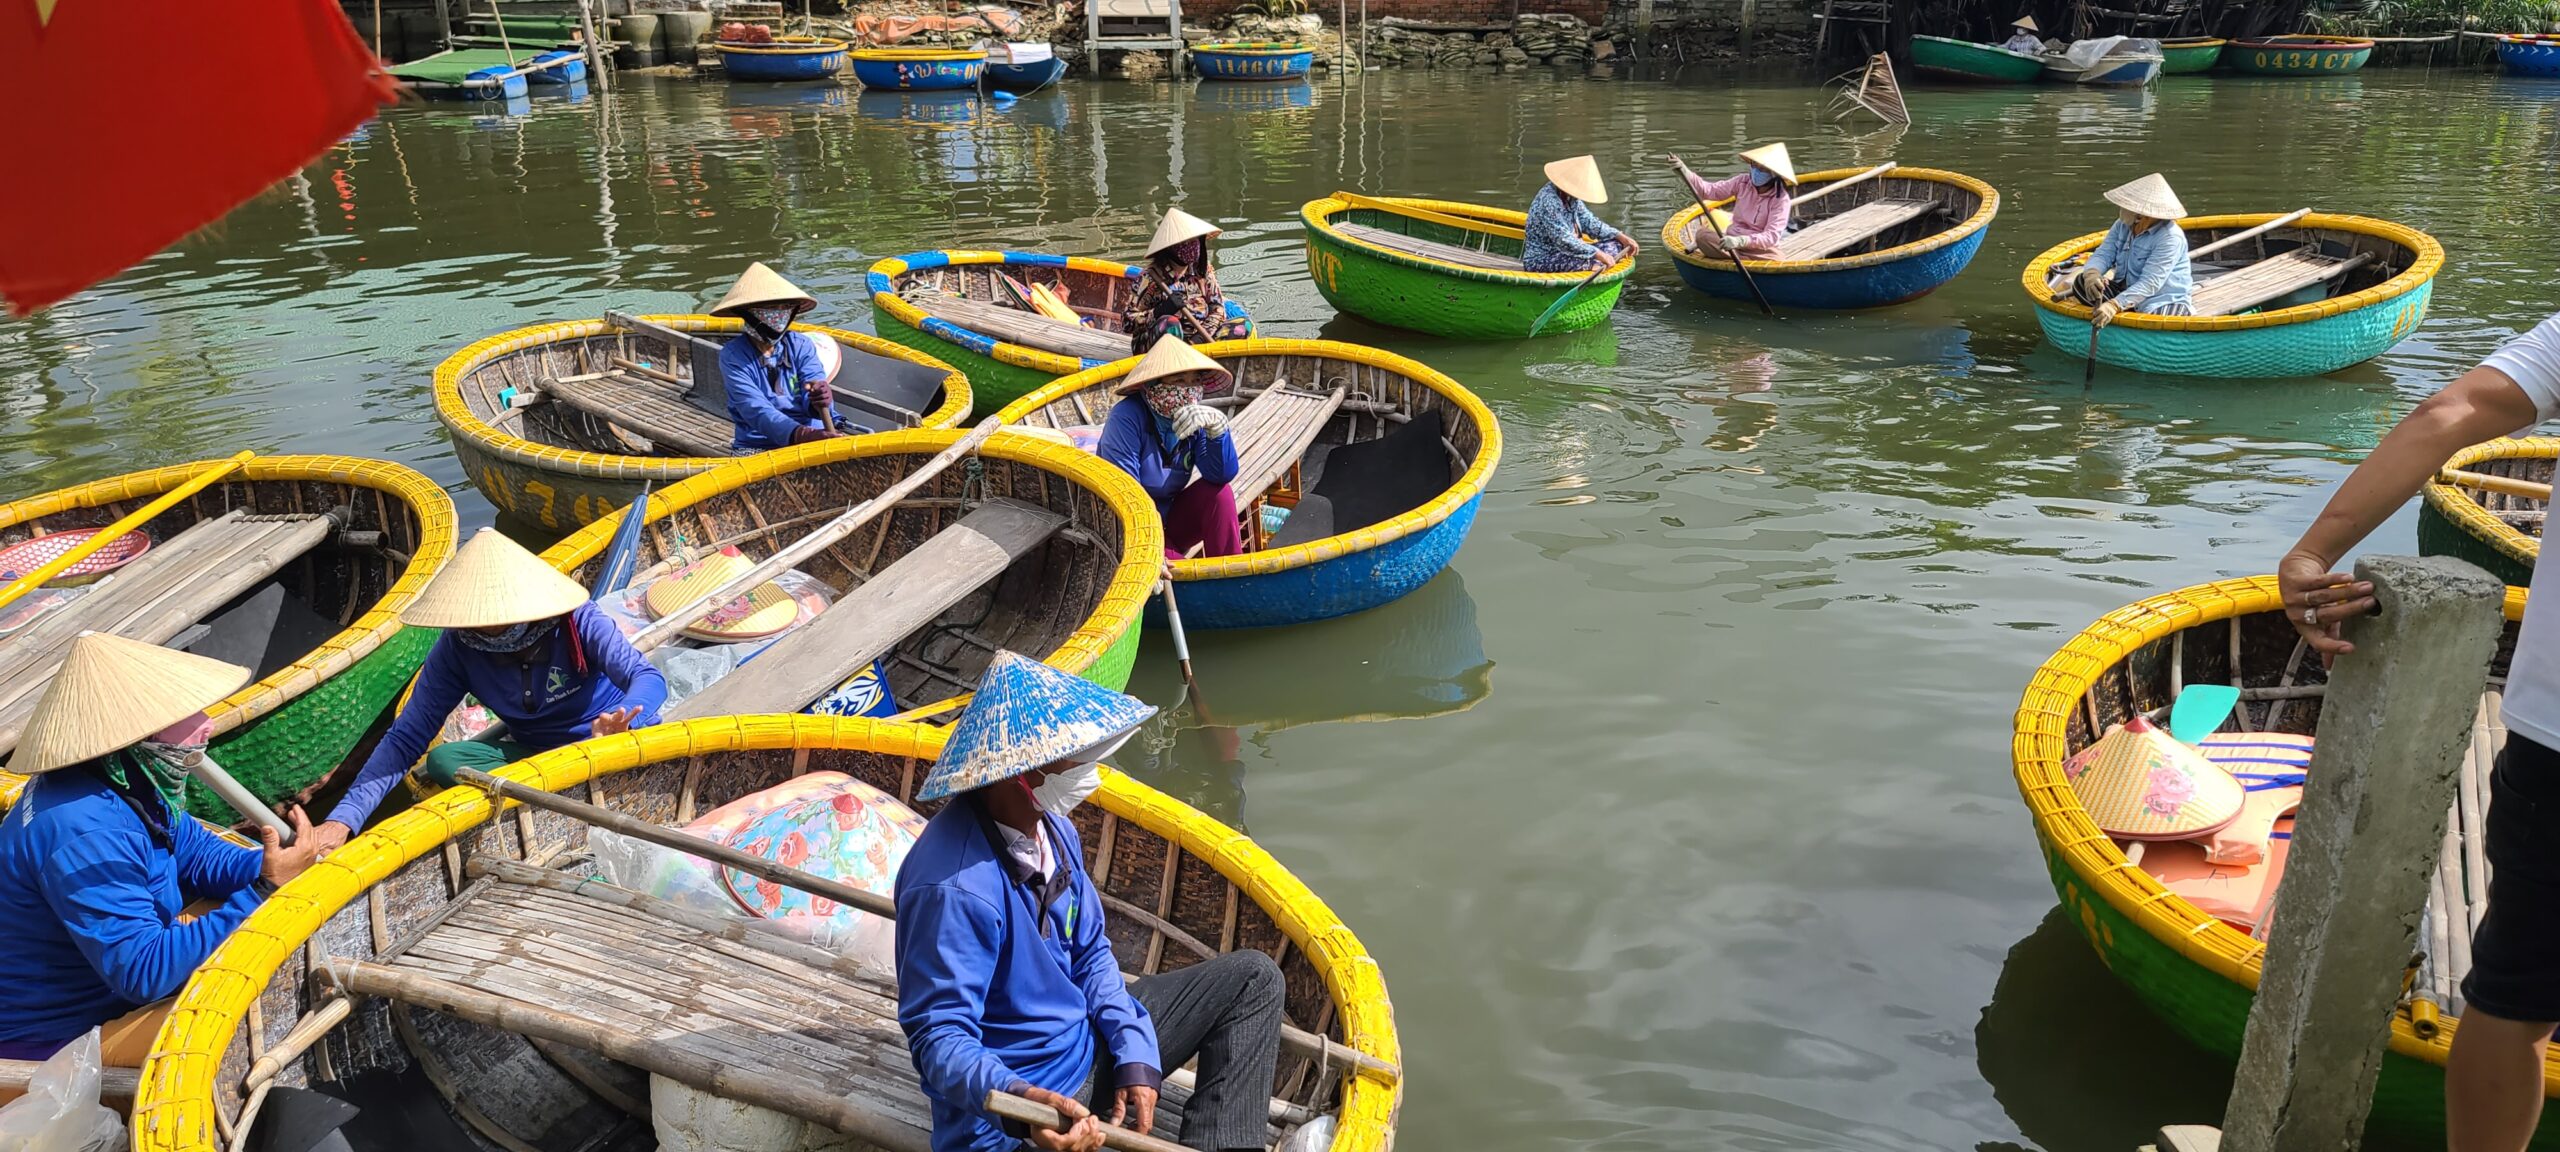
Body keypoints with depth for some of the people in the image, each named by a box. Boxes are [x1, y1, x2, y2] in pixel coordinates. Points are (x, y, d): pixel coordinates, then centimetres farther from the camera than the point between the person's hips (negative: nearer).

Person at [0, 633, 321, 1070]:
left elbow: (197, 853, 8)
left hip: (114, 981, 10)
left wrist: (270, 866, -13)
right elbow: (144, 971, -33)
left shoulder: (126, 780, -3)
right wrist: (263, 892, -32)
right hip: (52, 1040, -10)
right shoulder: (86, 835, -33)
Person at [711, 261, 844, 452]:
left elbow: (810, 402, -8)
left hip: (814, 436, 2)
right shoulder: (732, 356, -4)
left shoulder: (802, 345, 5)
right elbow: (755, 410, -18)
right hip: (757, 447, -1)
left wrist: (819, 401, -35)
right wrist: (801, 434, -36)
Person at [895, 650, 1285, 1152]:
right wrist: (1016, 1100, -45)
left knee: (1251, 978, 10)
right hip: (1016, 1095, -10)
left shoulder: (1051, 828, -1)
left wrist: (1135, 1053, -3)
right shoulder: (956, 888, -29)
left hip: (1088, 1041, 10)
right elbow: (939, 1036, -27)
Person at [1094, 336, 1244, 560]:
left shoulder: (1196, 417, -6)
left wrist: (1217, 428, -33)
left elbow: (1222, 475, -16)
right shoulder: (1127, 417, -23)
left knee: (1219, 493, -18)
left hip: (1169, 518, 6)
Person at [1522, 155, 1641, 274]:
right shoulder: (1549, 202, -23)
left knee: (1615, 244, -3)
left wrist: (1620, 236, 0)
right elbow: (1563, 240, -30)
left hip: (1564, 253, 10)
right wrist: (1598, 254, -34)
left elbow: (1588, 222, 12)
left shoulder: (1571, 198, 7)